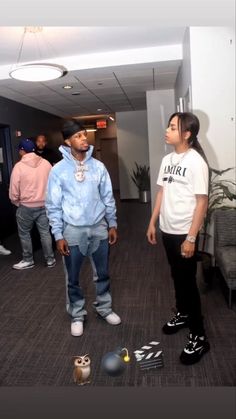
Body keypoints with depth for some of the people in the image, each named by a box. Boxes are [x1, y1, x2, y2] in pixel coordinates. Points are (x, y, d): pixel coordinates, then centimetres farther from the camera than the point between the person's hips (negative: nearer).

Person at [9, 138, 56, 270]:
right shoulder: (46, 163, -3)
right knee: (45, 233, 13)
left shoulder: (19, 166, -12)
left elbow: (14, 191, -9)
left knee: (24, 234, 15)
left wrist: (17, 203, 9)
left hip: (26, 207, -3)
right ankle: (50, 259, 21)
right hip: (44, 205, 4)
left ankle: (28, 260, 25)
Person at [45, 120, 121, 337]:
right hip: (73, 230, -2)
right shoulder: (58, 170, -8)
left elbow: (108, 197, 6)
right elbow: (53, 205, -6)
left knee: (102, 273, 16)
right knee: (73, 278, 12)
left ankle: (104, 308, 38)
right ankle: (77, 315, 33)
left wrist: (113, 224, 6)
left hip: (99, 227, 2)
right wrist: (58, 235, -8)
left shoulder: (98, 166, 0)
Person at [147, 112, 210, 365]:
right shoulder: (167, 160, 6)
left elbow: (202, 201, -17)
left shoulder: (196, 161, -16)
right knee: (177, 276, 21)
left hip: (184, 232, -7)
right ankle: (183, 314, 42)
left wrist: (191, 238, -19)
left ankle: (199, 337, 17)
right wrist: (152, 223, 11)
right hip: (167, 229, 7)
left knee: (188, 281, 1)